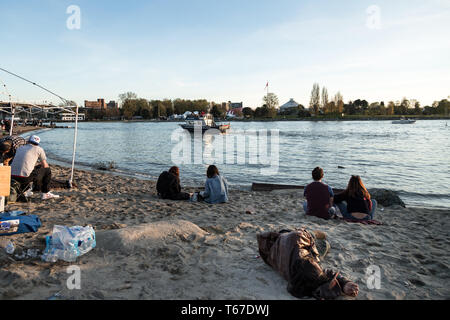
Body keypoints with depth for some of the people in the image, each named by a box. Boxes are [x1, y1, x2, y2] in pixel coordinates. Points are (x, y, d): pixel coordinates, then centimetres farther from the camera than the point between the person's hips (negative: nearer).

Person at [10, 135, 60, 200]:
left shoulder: (20, 148, 23)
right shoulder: (39, 149, 7)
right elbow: (45, 166, 12)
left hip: (13, 176, 7)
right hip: (25, 177, -7)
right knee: (47, 170, 15)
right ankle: (46, 194, 16)